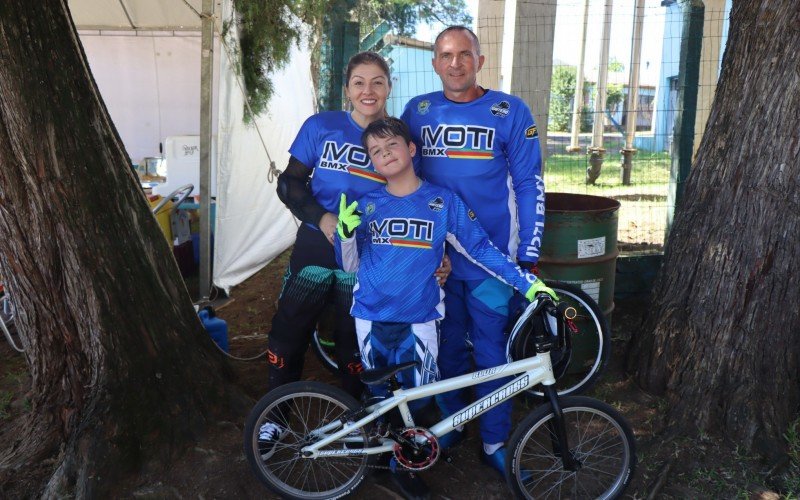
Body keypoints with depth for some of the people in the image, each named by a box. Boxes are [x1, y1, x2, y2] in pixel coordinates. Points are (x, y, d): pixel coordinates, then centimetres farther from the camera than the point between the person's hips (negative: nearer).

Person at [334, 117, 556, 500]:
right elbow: (349, 264, 8)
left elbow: (480, 248, -3)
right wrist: (346, 234, -13)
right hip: (372, 316, 2)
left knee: (414, 397, 1)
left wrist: (527, 282, -10)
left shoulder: (443, 201, -3)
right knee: (379, 395, 12)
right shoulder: (367, 205, 3)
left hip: (418, 319, -1)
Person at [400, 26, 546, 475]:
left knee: (491, 351, 5)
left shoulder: (511, 112, -4)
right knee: (447, 346, 14)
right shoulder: (418, 110, 3)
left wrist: (529, 257, -7)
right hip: (434, 254, 3)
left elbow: (530, 186, -3)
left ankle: (495, 442, 22)